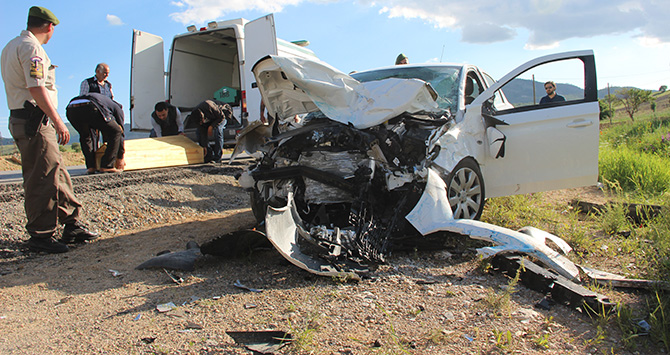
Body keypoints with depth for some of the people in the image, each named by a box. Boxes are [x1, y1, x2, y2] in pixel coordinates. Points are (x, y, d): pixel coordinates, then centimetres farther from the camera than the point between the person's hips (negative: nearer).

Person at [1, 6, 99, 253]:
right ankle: (40, 236, 0)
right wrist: (57, 121, -23)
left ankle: (71, 225, 19)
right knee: (42, 179, -6)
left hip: (21, 119, 11)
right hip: (35, 121, -11)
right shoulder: (31, 47, -11)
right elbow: (36, 88, -22)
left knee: (58, 174, 12)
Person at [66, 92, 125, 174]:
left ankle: (90, 166, 20)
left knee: (85, 136, 32)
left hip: (71, 109, 6)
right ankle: (107, 166, 7)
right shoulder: (117, 108, 29)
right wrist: (120, 158, 30)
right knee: (115, 132, 12)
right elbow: (120, 131, 24)